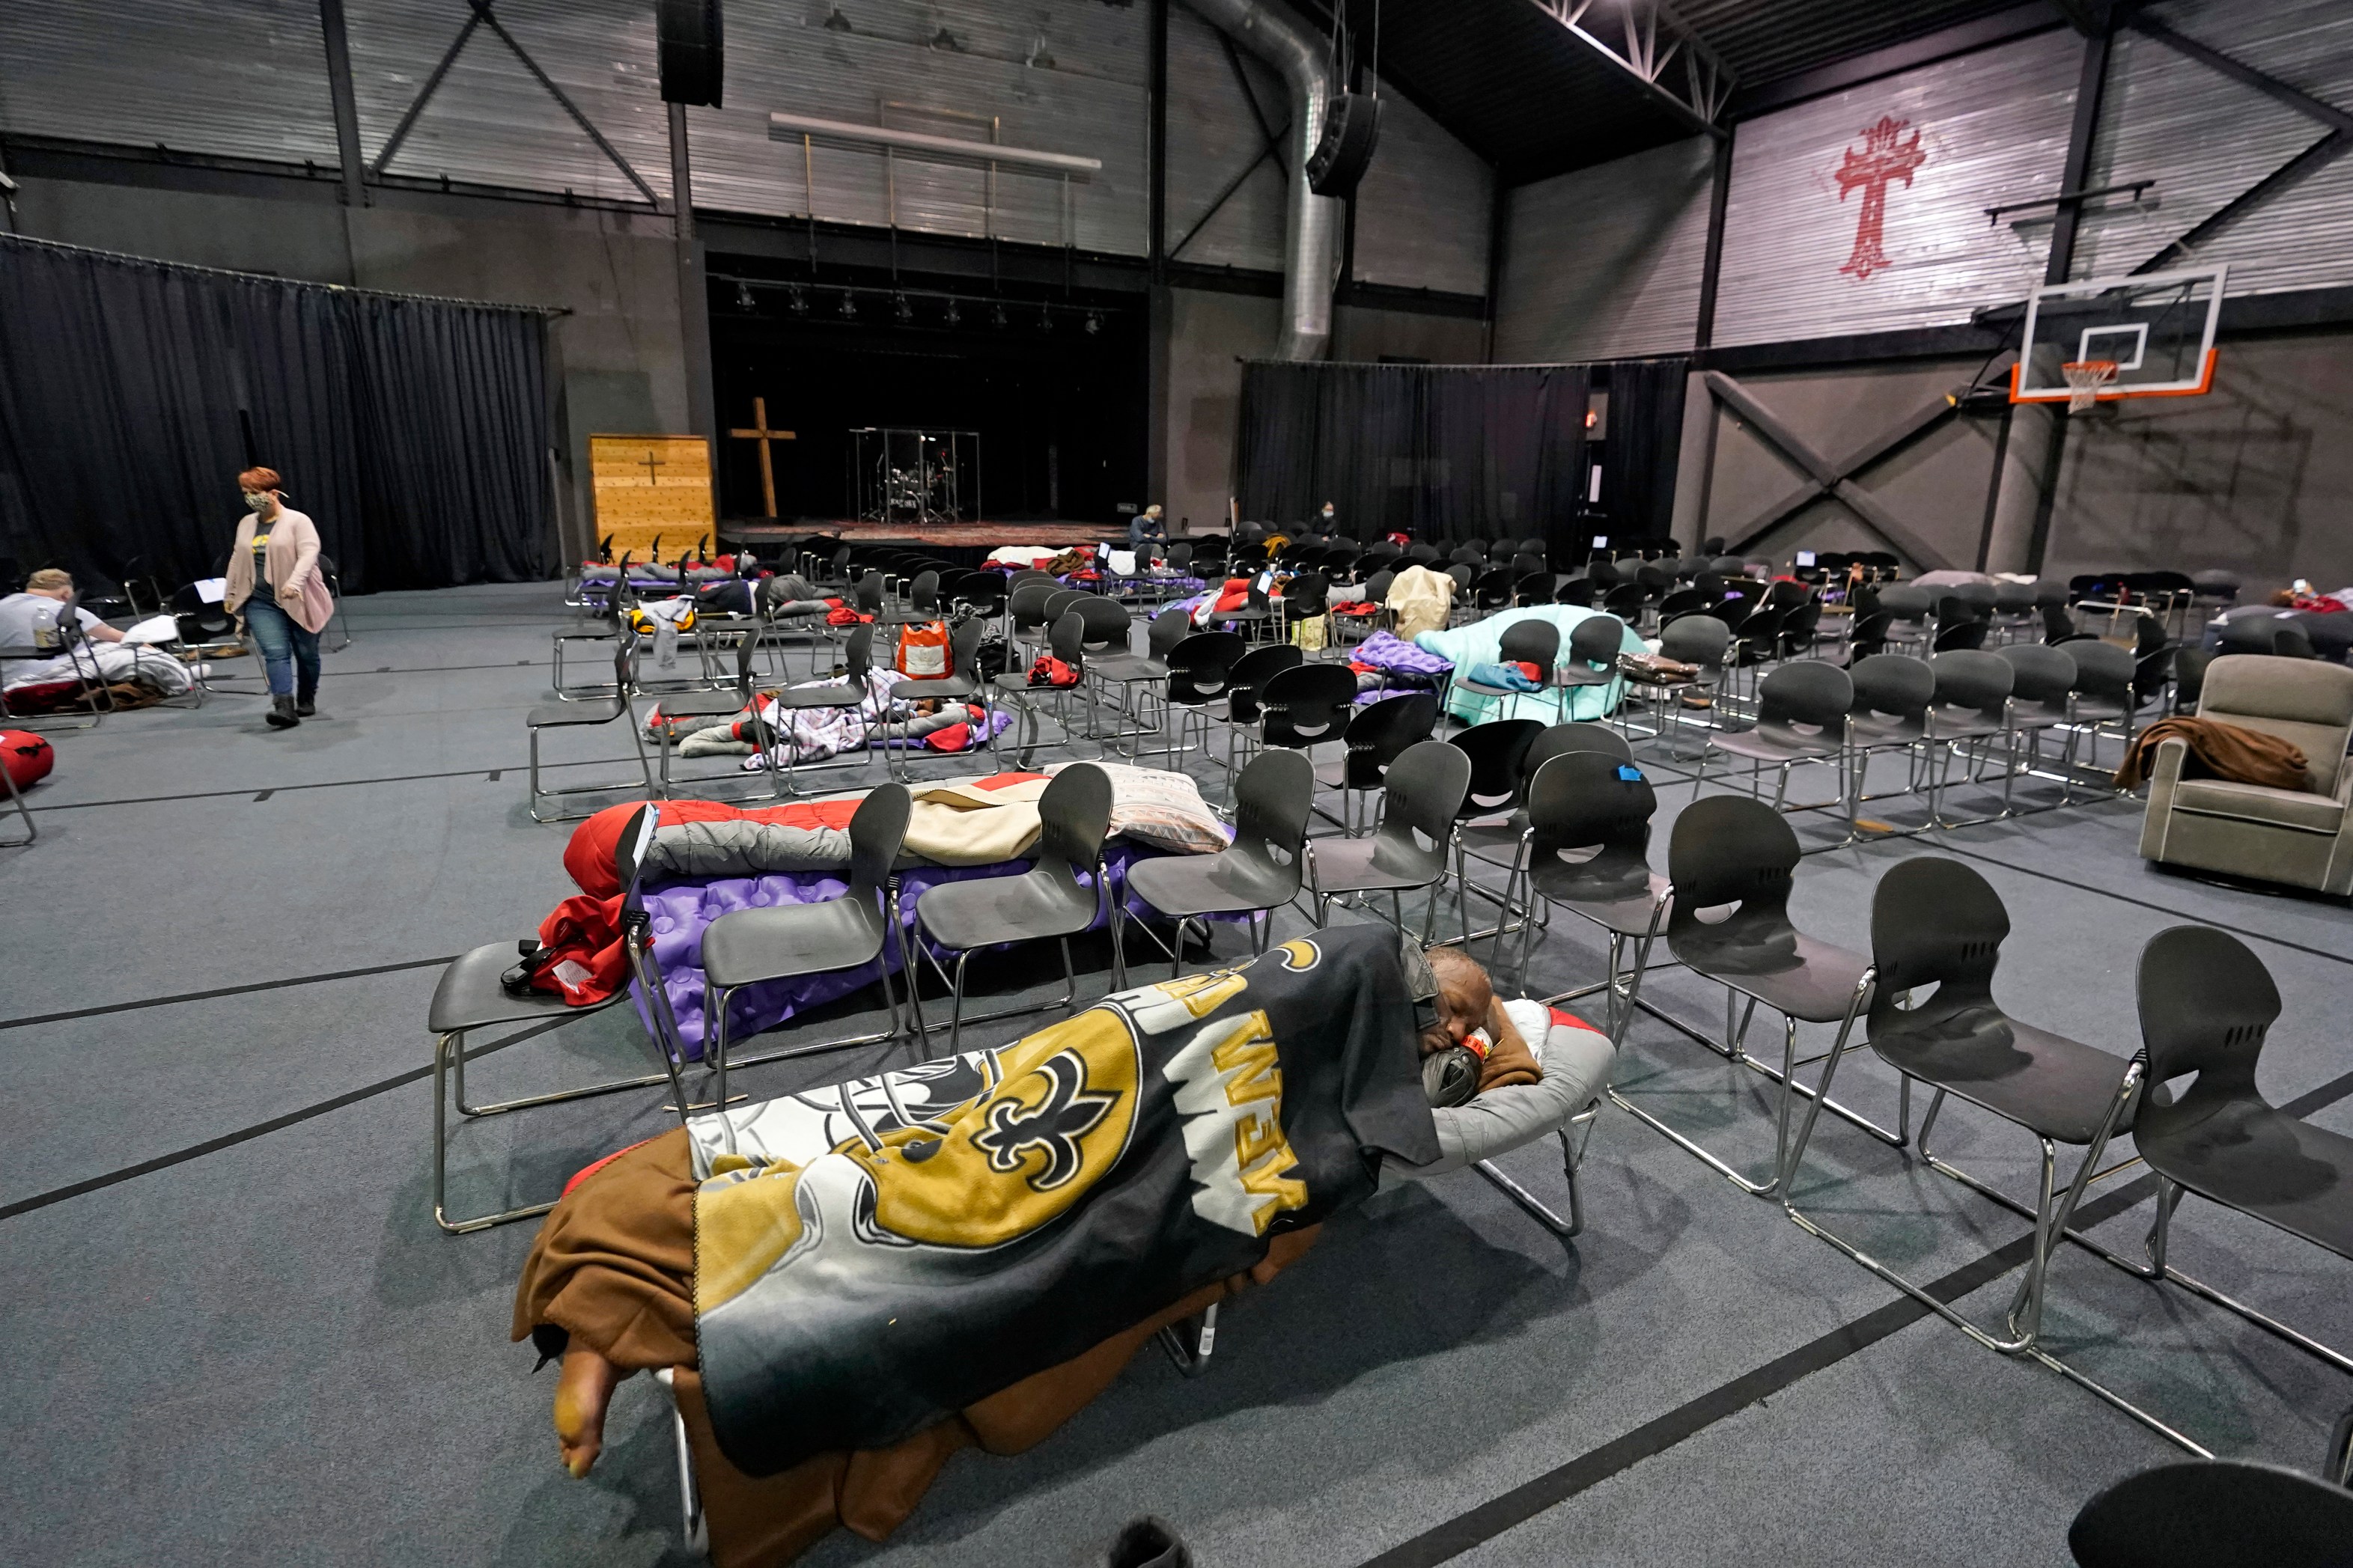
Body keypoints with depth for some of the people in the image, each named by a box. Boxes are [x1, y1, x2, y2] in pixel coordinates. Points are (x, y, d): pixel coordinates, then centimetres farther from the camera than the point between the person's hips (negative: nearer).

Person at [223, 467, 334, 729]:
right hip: (262, 603, 4)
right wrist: (230, 594, 21)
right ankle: (284, 707, -20)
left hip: (298, 602, -4)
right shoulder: (246, 524, 14)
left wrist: (294, 583, -31)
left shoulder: (298, 521, -5)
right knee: (275, 653, -11)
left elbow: (309, 554, -18)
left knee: (306, 653, 6)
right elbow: (237, 560, 22)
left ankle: (306, 699, 26)